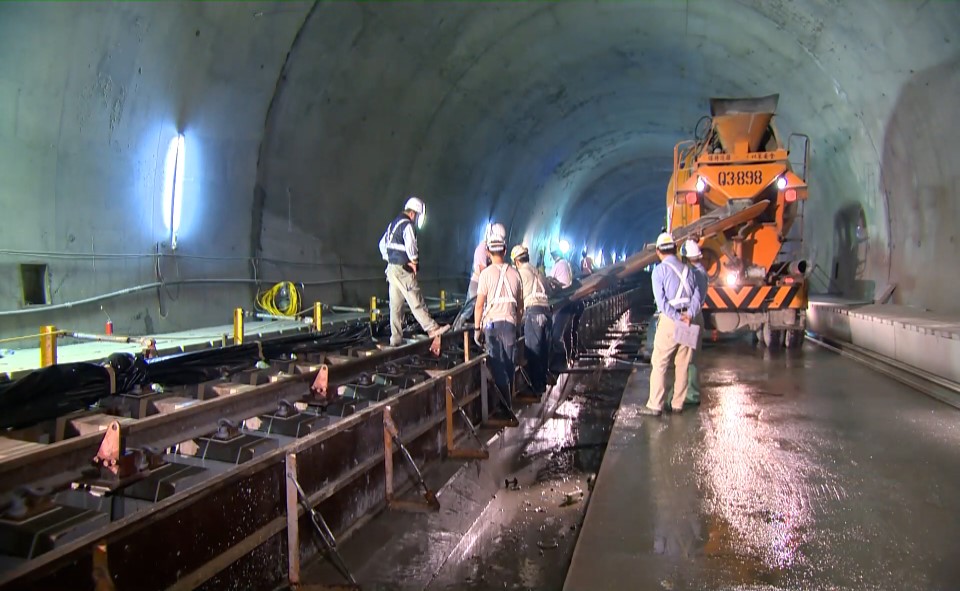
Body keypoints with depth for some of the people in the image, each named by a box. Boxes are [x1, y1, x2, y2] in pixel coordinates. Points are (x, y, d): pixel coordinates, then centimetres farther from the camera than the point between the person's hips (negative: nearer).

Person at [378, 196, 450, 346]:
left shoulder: (393, 223, 18)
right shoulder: (407, 225, -12)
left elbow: (382, 244, 26)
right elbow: (410, 245, -27)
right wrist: (414, 261, -12)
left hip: (391, 269, 9)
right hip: (403, 270, -9)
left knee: (395, 305, 9)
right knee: (416, 301, -7)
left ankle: (395, 339, 12)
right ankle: (432, 328, -3)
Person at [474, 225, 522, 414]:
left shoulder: (486, 273, -7)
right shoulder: (514, 273, 4)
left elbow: (479, 305, -8)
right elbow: (520, 304, 10)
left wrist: (477, 328, -1)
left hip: (492, 323, -3)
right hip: (510, 323, 3)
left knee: (497, 364, 2)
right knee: (509, 363, 12)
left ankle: (504, 404, 1)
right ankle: (508, 399, 21)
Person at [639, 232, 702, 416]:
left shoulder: (660, 270, -4)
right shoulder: (687, 269, 12)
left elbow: (661, 300, -12)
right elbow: (697, 295, 2)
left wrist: (678, 318, -11)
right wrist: (689, 315, -9)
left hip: (670, 320, -5)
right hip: (688, 321, 5)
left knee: (659, 364, 0)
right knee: (682, 365, 11)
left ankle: (655, 405, -1)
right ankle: (678, 404, 16)